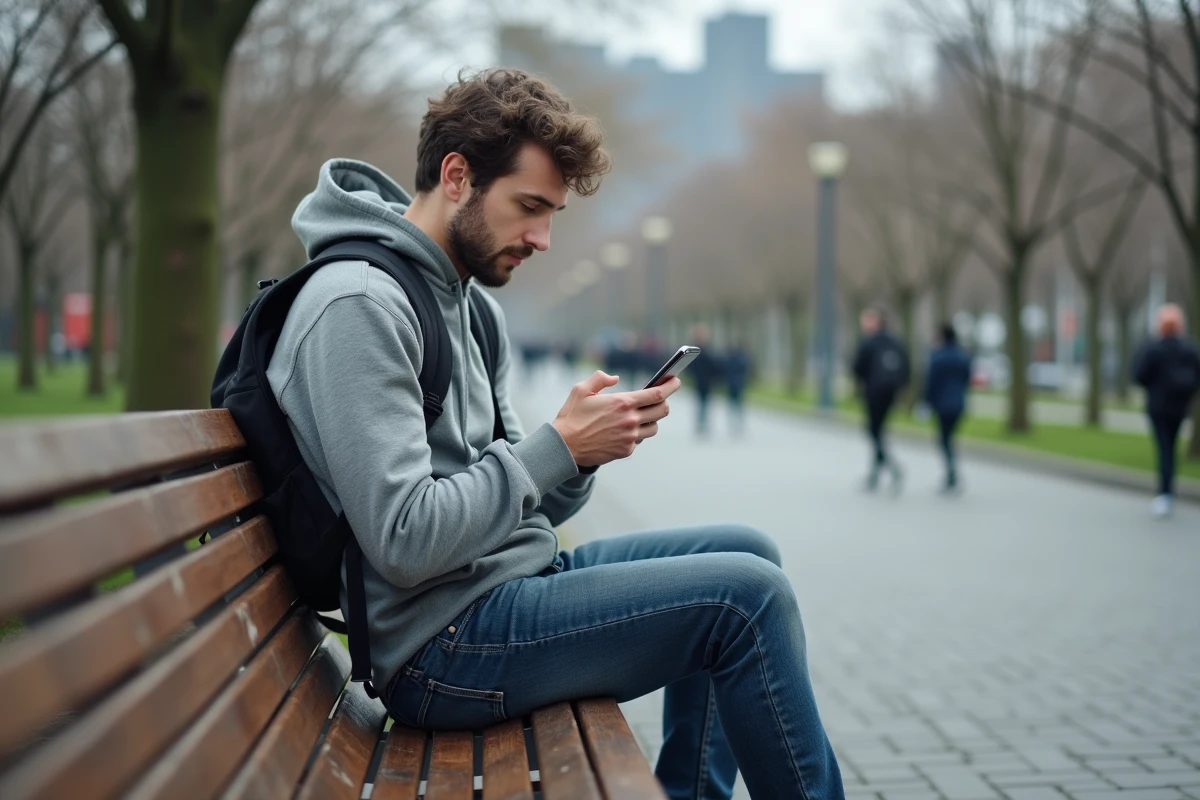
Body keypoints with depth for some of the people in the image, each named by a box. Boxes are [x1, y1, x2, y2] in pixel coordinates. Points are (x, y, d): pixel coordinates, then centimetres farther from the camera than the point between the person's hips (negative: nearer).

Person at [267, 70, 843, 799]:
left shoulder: (473, 302, 13)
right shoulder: (359, 304, -18)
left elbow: (521, 511, 12)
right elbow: (406, 541, -25)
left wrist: (583, 445, -8)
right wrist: (560, 445, -18)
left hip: (514, 579, 10)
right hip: (444, 643, -10)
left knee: (745, 552, 14)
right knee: (747, 595, -15)